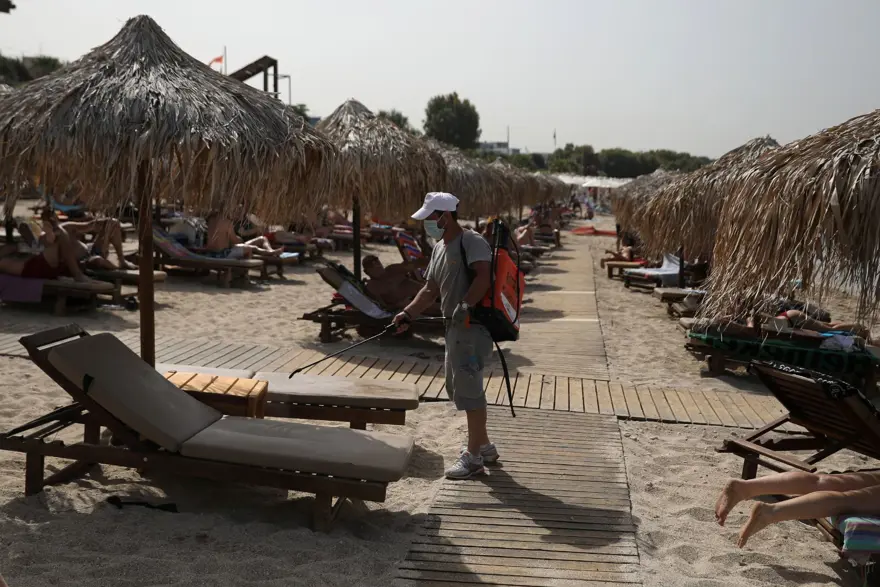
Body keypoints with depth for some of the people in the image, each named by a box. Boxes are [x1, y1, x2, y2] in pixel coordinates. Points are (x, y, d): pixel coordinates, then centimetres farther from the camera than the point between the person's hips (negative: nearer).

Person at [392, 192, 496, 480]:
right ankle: (483, 444, 30)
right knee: (457, 386, 16)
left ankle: (473, 456, 2)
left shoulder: (472, 242, -12)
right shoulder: (439, 249, 17)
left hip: (472, 326, -10)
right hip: (455, 327, 10)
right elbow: (430, 289, 16)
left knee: (468, 388, -8)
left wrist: (465, 306, -31)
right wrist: (408, 314, 6)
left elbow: (483, 277, -25)